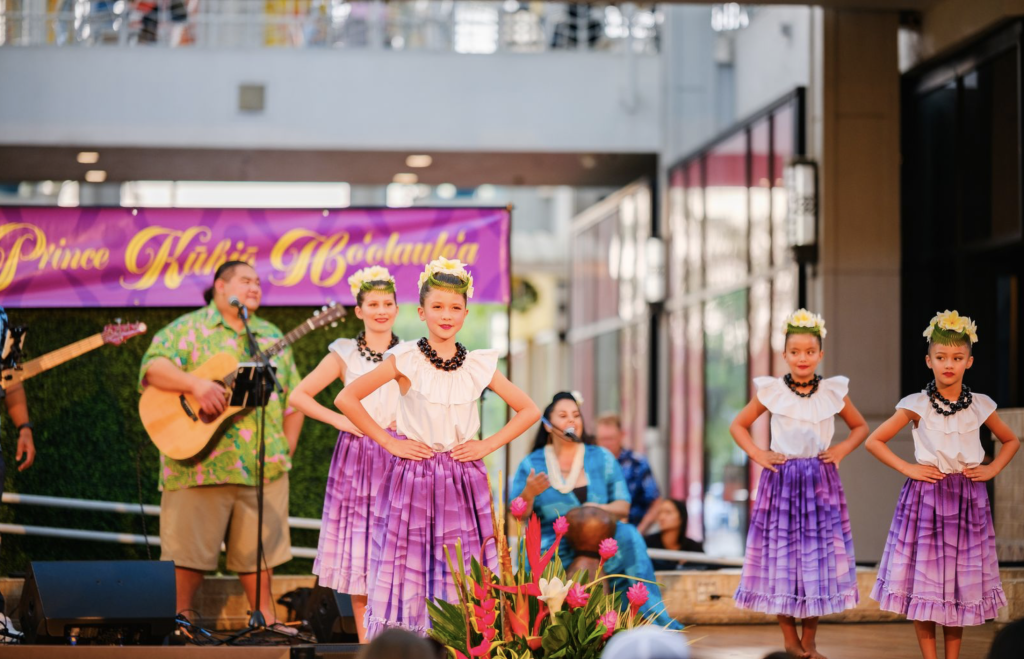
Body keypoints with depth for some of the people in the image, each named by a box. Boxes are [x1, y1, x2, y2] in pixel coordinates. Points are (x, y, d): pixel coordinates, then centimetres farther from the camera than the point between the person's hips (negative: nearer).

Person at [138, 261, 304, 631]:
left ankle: (265, 618, 18)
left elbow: (293, 397, 17)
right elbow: (153, 367, -12)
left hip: (263, 463, 4)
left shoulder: (272, 337, 17)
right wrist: (196, 384, -26)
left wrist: (287, 447, 7)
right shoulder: (189, 329, 1)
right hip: (200, 462, -4)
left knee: (260, 545, 8)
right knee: (189, 547, -2)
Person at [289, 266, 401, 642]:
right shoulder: (344, 354, 3)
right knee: (358, 554, 0)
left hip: (399, 455, 0)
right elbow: (299, 396, 2)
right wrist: (339, 420, -6)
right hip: (356, 457, 0)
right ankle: (365, 640, 7)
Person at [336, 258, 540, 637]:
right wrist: (387, 442, -6)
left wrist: (488, 445, 2)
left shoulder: (479, 366, 4)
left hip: (463, 482, 2)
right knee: (408, 573, -3)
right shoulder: (405, 360, -3)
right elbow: (347, 399, -5)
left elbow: (528, 411, 12)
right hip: (412, 479, -2)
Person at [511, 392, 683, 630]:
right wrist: (528, 494, -21)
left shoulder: (602, 459, 13)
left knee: (628, 536, -28)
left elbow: (623, 507, 7)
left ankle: (649, 617, -26)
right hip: (551, 545, -2)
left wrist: (600, 509, -16)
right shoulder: (532, 465, 8)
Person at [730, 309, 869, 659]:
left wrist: (841, 449, 0)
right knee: (781, 557, 1)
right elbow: (738, 425, 9)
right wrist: (757, 454, -4)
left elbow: (860, 427, 16)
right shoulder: (771, 391, -1)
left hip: (821, 482, 1)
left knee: (819, 559, 2)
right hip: (781, 481, -1)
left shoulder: (834, 392, 2)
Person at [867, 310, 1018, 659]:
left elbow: (1011, 441, 19)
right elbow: (874, 440, -1)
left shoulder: (980, 406, 3)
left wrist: (992, 469, 4)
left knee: (962, 583, 5)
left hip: (968, 499, 2)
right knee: (923, 582, -2)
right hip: (925, 497, -2)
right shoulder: (917, 405, -4)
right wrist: (906, 468, -8)